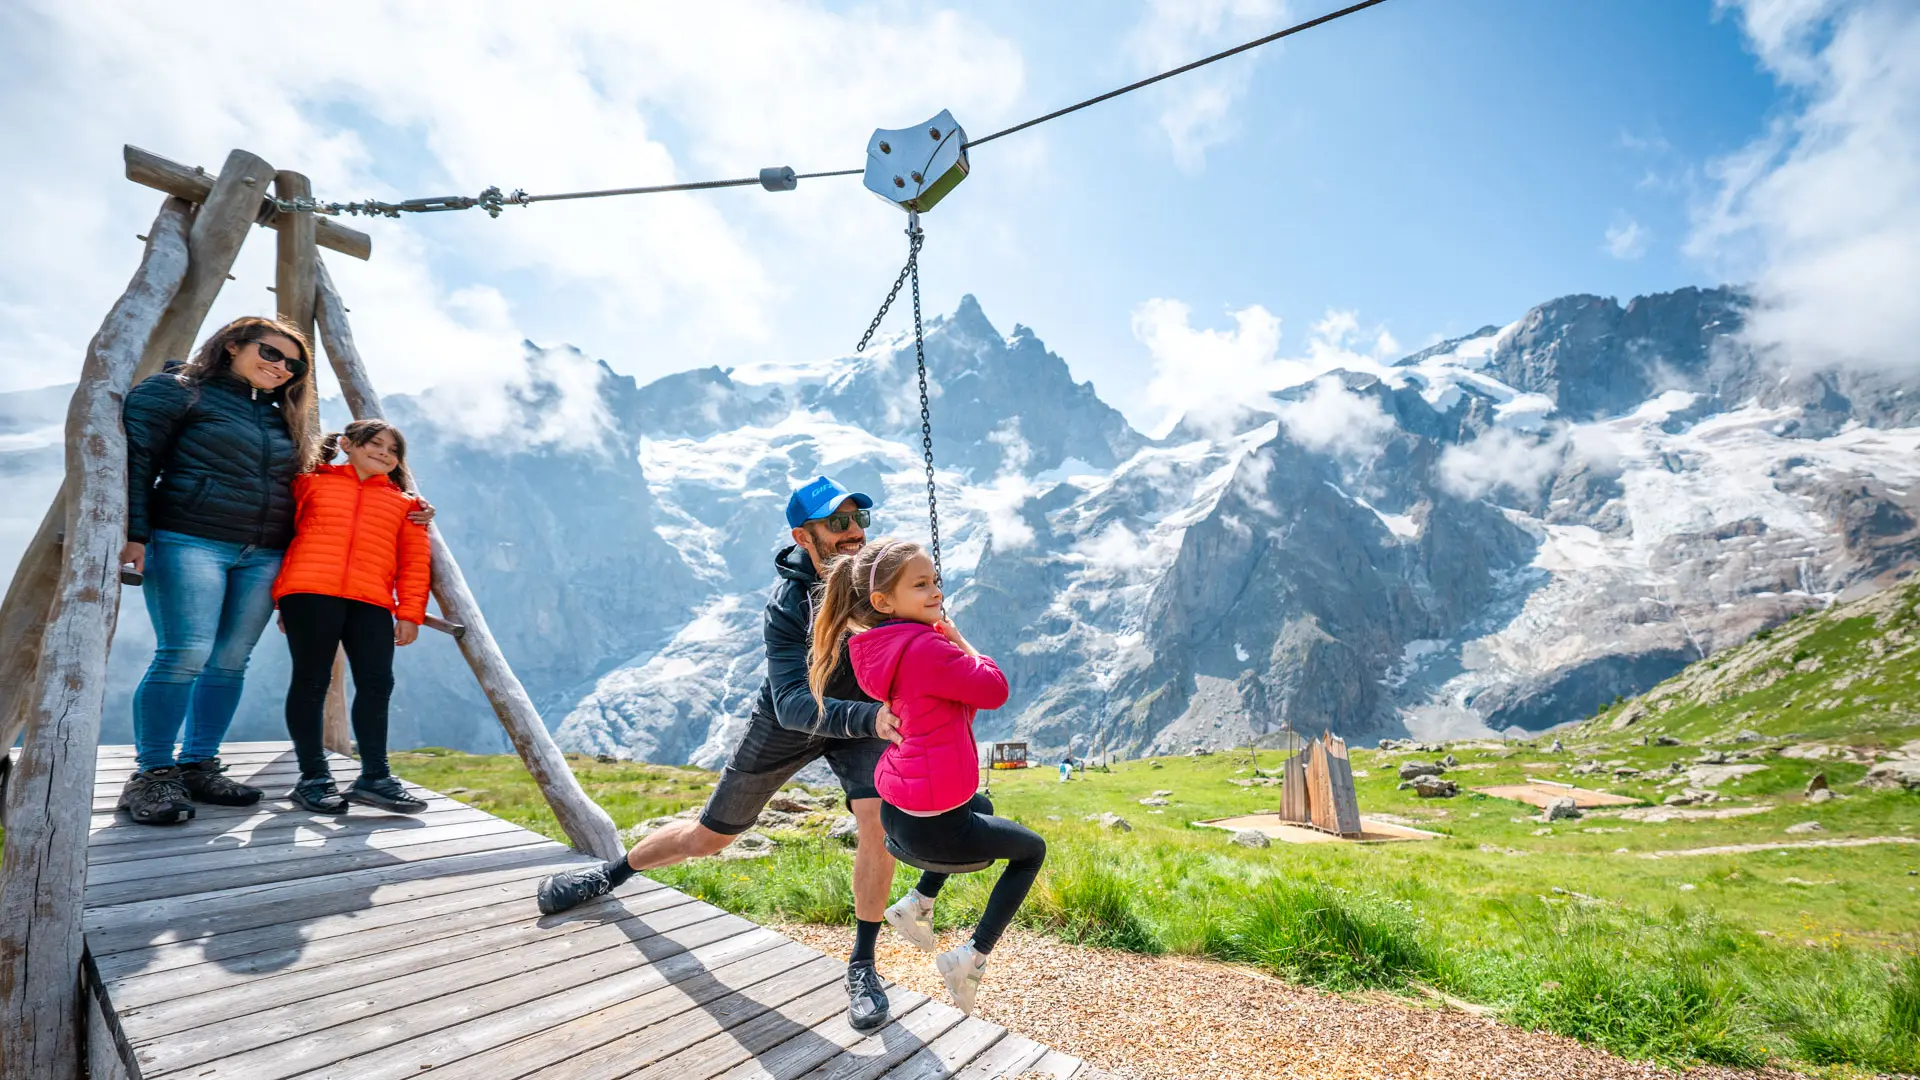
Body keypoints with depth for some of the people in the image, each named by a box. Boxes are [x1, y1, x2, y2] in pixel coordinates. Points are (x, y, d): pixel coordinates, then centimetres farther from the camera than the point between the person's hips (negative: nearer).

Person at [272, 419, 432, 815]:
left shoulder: (403, 501, 20)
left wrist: (410, 612, 5)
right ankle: (313, 777, 12)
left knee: (377, 683, -3)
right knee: (311, 680, 1)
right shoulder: (311, 483, 15)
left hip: (372, 603, 2)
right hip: (310, 592, -2)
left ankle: (375, 777, 7)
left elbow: (415, 560, 14)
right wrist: (283, 601, 11)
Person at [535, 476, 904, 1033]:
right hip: (788, 720, -1)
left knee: (879, 821, -22)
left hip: (863, 712, 2)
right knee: (707, 837, 12)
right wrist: (869, 718, -55)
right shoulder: (786, 607, -31)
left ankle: (862, 966, 0)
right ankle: (612, 873, 43)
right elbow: (792, 705, -40)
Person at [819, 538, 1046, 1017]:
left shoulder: (880, 647, 3)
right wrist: (958, 638, -6)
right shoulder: (926, 649, -25)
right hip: (931, 827, -9)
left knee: (981, 805, 39)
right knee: (1033, 850, 18)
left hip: (896, 810, 9)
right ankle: (972, 958, 13)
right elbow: (994, 690, -15)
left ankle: (919, 901, 33)